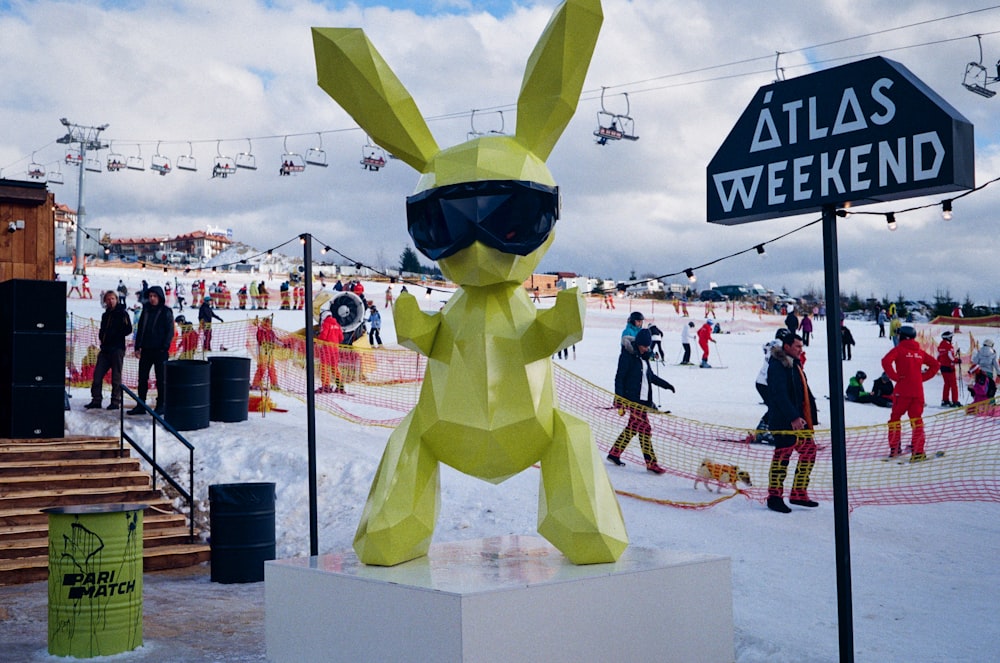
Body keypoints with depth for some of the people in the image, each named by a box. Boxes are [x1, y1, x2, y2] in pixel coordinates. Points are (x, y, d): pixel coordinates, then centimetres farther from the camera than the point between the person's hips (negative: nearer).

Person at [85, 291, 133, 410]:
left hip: (117, 349, -7)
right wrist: (101, 337, 7)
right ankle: (96, 400, 7)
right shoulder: (105, 315, 19)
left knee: (116, 377, -3)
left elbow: (128, 330, -9)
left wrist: (116, 335, -12)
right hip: (105, 349, 7)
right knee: (97, 375, 2)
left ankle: (116, 401, 2)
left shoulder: (122, 313, -1)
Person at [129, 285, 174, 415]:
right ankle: (140, 405, 12)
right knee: (142, 377, 6)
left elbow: (170, 331, -6)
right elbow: (140, 329, 16)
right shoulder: (146, 310, 12)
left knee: (161, 379, 1)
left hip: (160, 351, -5)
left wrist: (164, 347, -14)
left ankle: (161, 405, 8)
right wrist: (137, 347, 9)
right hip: (146, 349, 5)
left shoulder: (166, 312, -3)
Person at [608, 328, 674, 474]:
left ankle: (614, 453, 24)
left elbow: (650, 375, 28)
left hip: (642, 399, 9)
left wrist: (665, 384, 27)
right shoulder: (628, 355, -12)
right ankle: (651, 463, -8)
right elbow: (619, 378, -13)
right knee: (645, 429, -11)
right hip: (632, 399, -9)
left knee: (633, 428, 13)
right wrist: (620, 402, -17)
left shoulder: (643, 356, 13)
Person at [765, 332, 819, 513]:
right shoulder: (777, 366, -13)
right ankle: (774, 497, 3)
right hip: (784, 422, -10)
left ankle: (799, 494, 16)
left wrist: (809, 417, 18)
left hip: (800, 420, 10)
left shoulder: (795, 364, 18)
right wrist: (793, 417, -26)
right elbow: (780, 395, -21)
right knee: (782, 455, -5)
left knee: (809, 450, 9)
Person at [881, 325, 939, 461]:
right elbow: (935, 364, 14)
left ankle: (895, 448, 10)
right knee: (916, 419, 4)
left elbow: (886, 361, -19)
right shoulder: (920, 352, 12)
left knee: (895, 417, 10)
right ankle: (918, 451, -5)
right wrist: (923, 377, 11)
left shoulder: (899, 349, -2)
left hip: (903, 390, -4)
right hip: (918, 390, 4)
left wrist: (895, 377, -11)